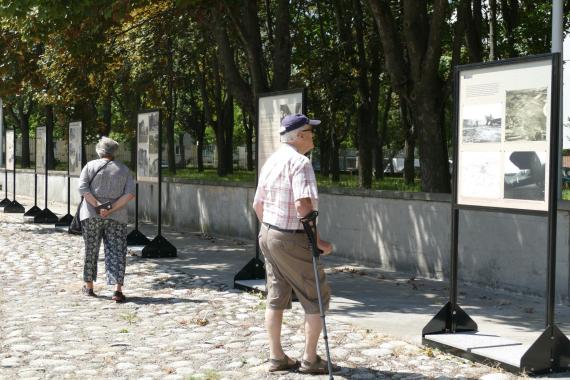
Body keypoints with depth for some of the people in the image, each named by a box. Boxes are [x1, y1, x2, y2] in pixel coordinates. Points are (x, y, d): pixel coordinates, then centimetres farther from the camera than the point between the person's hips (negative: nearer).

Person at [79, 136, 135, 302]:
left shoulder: (91, 166, 3)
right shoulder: (124, 169, 7)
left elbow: (83, 188, -10)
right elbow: (130, 194, -5)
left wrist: (98, 207, -14)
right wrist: (111, 209, -11)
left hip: (92, 214, 0)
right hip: (116, 217, 0)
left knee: (91, 250, 13)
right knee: (116, 252, -1)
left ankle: (89, 287, 24)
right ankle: (118, 289, -14)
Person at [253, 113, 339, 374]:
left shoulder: (271, 161, 10)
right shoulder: (299, 162, -17)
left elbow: (258, 204, 17)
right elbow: (303, 205, -28)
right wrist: (317, 240, -20)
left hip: (268, 235, 9)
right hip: (292, 240, -9)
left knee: (276, 298, 12)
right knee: (317, 298, 3)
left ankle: (276, 357, 17)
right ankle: (310, 359, 7)